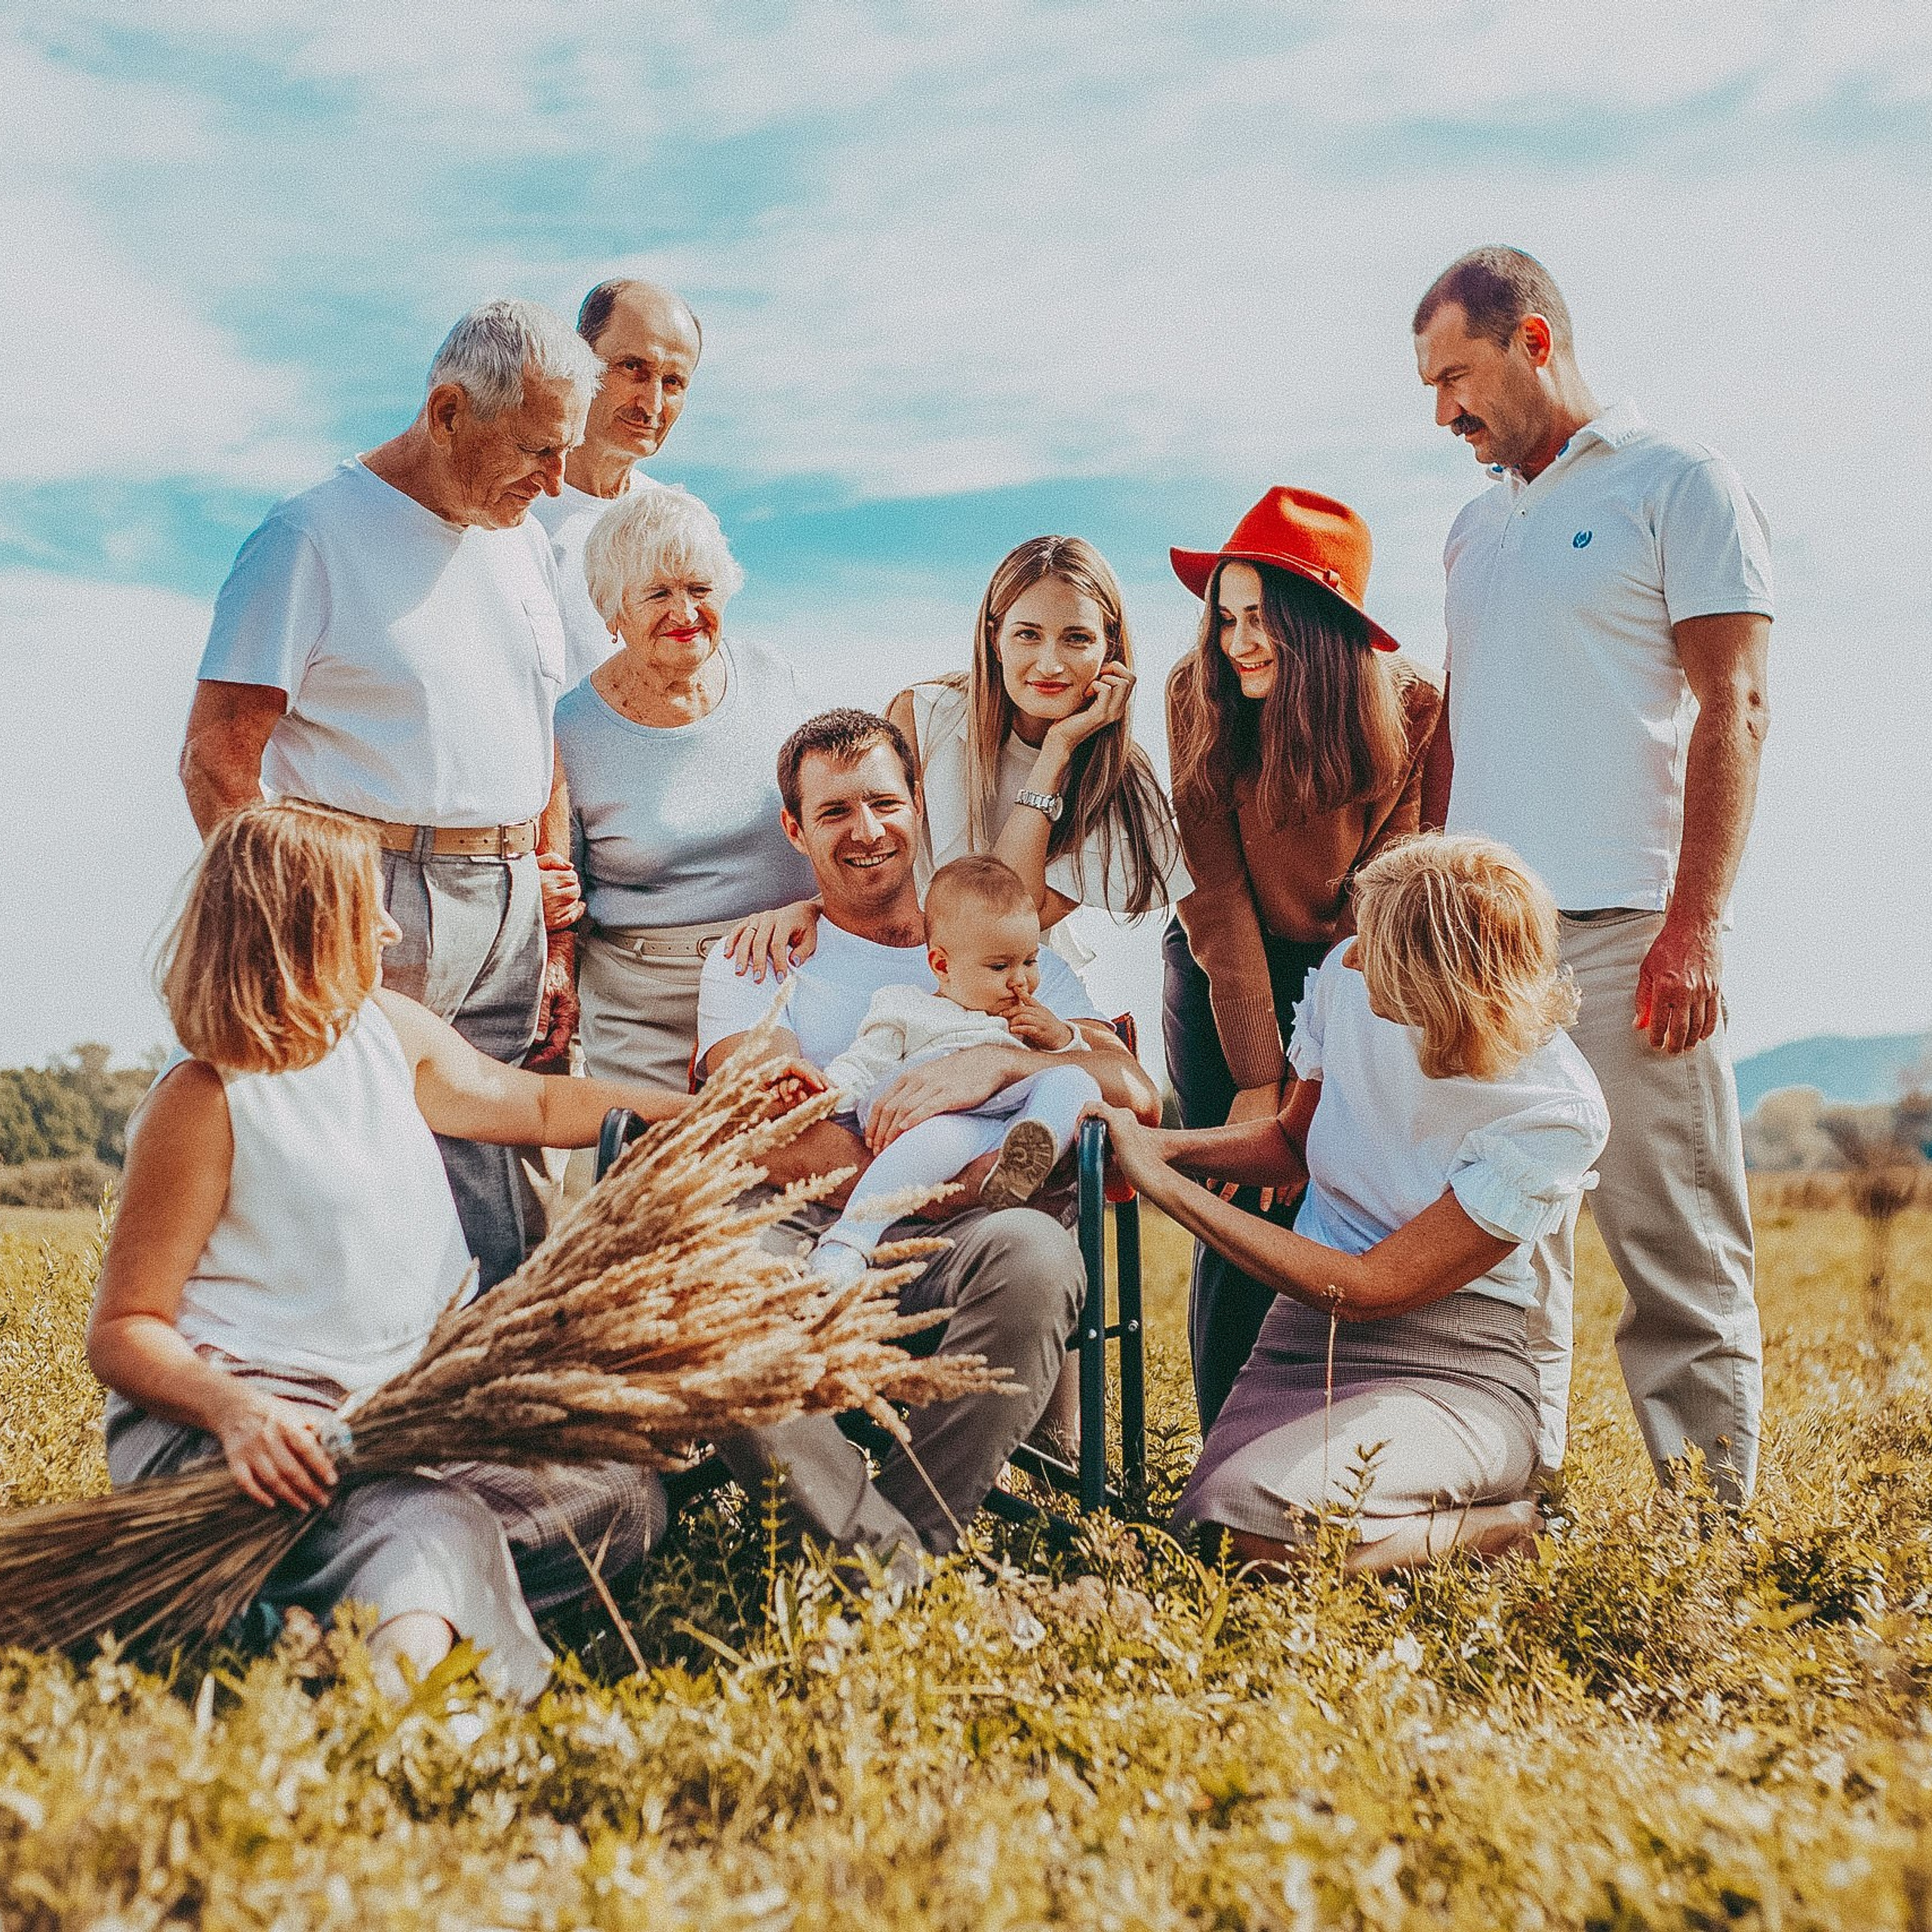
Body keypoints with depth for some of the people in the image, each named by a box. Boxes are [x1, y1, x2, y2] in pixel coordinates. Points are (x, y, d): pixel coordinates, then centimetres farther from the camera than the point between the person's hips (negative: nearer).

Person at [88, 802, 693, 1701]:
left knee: (625, 1496, -13)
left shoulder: (388, 1029, 13)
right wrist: (237, 1409, -31)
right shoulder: (203, 1097, -9)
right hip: (223, 1423, -8)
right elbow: (122, 1331, -11)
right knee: (434, 1520, -38)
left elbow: (540, 1105, 28)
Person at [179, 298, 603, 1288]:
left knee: (504, 1236, 6)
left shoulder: (525, 542, 16)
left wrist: (554, 939, 14)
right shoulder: (314, 534, -5)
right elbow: (215, 761, -8)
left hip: (510, 917, 6)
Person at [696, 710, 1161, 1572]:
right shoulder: (753, 964, 18)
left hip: (948, 1259, 1)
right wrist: (964, 1184, -15)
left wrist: (1002, 1061, -14)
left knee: (1034, 1250, -34)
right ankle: (885, 1546, -29)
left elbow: (1136, 1095, 7)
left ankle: (905, 1531, -22)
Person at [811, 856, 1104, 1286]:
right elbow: (861, 1069, 14)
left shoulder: (1035, 1020, 35)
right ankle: (844, 1247, -47)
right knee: (940, 1136, -40)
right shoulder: (906, 1011, 23)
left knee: (1074, 1080, -23)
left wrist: (1062, 1039, 13)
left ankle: (1018, 1169, -50)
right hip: (951, 1118, -4)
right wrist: (824, 1091, -8)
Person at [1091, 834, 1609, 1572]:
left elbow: (1366, 1288, -19)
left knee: (1265, 1516, -31)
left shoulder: (1558, 1114, -19)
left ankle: (1488, 1523, -3)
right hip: (1303, 1341, 5)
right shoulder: (1347, 979, -5)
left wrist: (1162, 1182, -18)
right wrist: (1160, 1144, -5)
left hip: (1453, 1372, -5)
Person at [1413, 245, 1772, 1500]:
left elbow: (1733, 711, -5)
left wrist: (1695, 927, -14)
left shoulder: (1681, 483, 3)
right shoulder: (1476, 528, 22)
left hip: (1626, 928, -6)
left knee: (1674, 1243, -3)